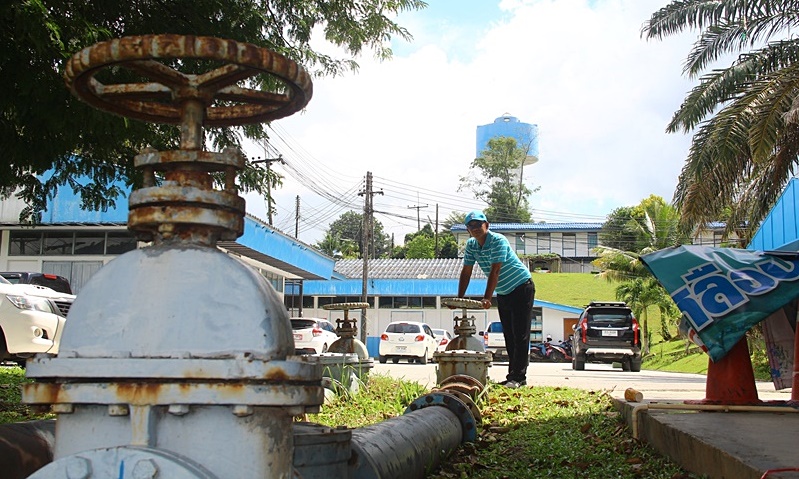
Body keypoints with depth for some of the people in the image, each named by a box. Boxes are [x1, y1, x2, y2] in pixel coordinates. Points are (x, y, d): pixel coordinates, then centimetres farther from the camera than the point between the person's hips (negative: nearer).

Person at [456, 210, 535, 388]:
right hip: (503, 293, 8)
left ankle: (519, 377, -12)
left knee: (520, 335, -10)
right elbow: (466, 272, 2)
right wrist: (459, 298, -6)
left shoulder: (498, 241, -22)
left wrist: (487, 298, -35)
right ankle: (512, 375, 11)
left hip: (521, 288, -7)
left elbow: (495, 271, -30)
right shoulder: (471, 245, -1)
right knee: (509, 336, 8)